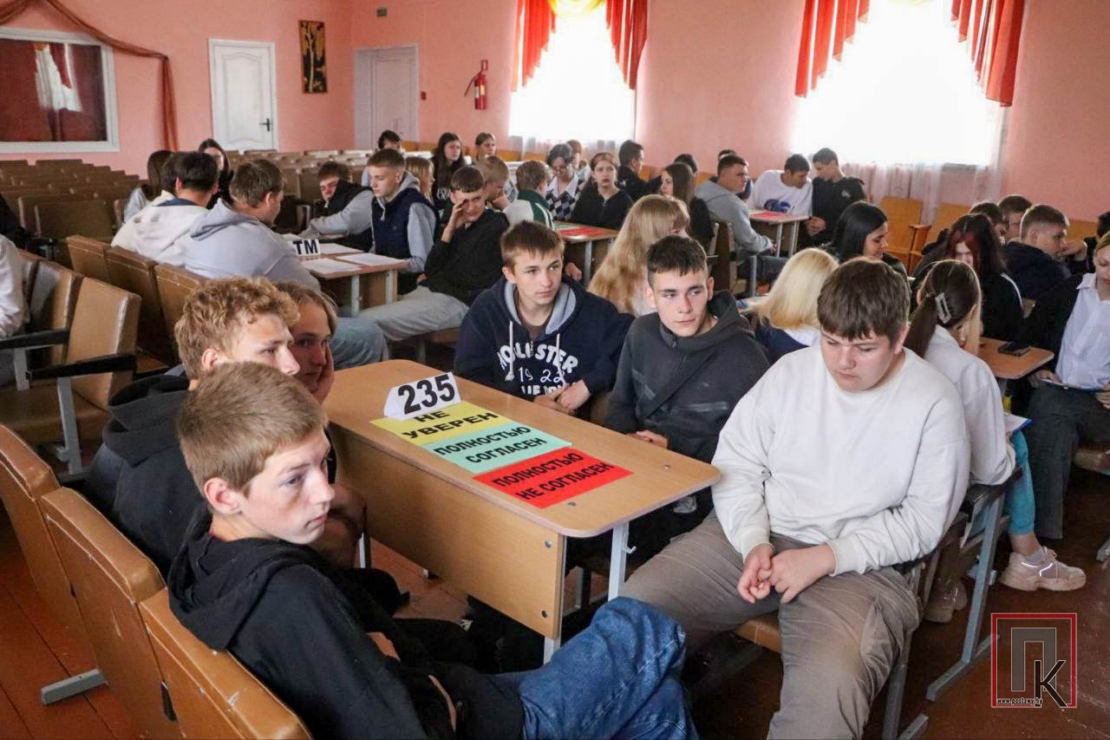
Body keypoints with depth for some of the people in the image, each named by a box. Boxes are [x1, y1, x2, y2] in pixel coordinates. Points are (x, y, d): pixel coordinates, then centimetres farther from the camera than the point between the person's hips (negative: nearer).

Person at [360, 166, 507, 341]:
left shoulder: (496, 227, -3)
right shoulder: (459, 225, 19)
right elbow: (430, 270, 12)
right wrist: (449, 231, 2)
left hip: (459, 302, -8)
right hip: (430, 291, 8)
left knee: (367, 321, -19)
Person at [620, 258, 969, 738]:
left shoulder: (934, 404, -5)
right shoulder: (792, 370, 3)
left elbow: (924, 519, -6)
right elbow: (736, 463, 4)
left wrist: (827, 557, -16)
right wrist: (754, 543, -13)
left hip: (860, 565, -3)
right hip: (756, 537, 3)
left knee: (828, 688, -34)